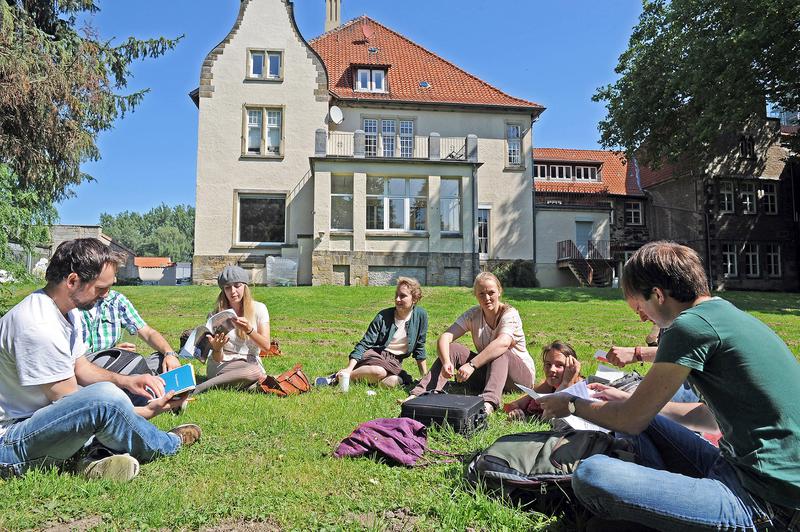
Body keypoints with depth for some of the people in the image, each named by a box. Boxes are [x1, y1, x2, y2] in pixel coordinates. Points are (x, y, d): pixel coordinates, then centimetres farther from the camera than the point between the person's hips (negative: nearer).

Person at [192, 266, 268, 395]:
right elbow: (218, 359, -4)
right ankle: (200, 389, -32)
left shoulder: (259, 308, 0)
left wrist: (249, 329, -26)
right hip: (222, 366, -2)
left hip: (251, 363, 3)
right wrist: (216, 348, -29)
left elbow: (266, 346, -8)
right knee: (255, 372, -36)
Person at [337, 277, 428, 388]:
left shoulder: (420, 315, -4)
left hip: (394, 360, 3)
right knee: (379, 372, -38)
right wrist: (349, 368, -22)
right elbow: (364, 344, -11)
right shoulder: (383, 316, -10)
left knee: (392, 381, -32)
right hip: (374, 354, -2)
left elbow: (419, 347, 6)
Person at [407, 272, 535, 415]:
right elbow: (444, 338, -16)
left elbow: (503, 343, -38)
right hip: (486, 370, 4)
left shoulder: (509, 314, -17)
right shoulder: (473, 315, -3)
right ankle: (421, 393, -32)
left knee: (500, 353, -36)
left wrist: (472, 365, -49)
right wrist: (446, 362, -37)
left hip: (522, 374, -4)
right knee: (452, 348, -18)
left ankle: (489, 402, -55)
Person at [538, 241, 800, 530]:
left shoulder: (693, 324, -17)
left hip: (762, 501, -10)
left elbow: (631, 420, -9)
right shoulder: (728, 312, 13)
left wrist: (572, 405, 8)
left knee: (591, 475, -26)